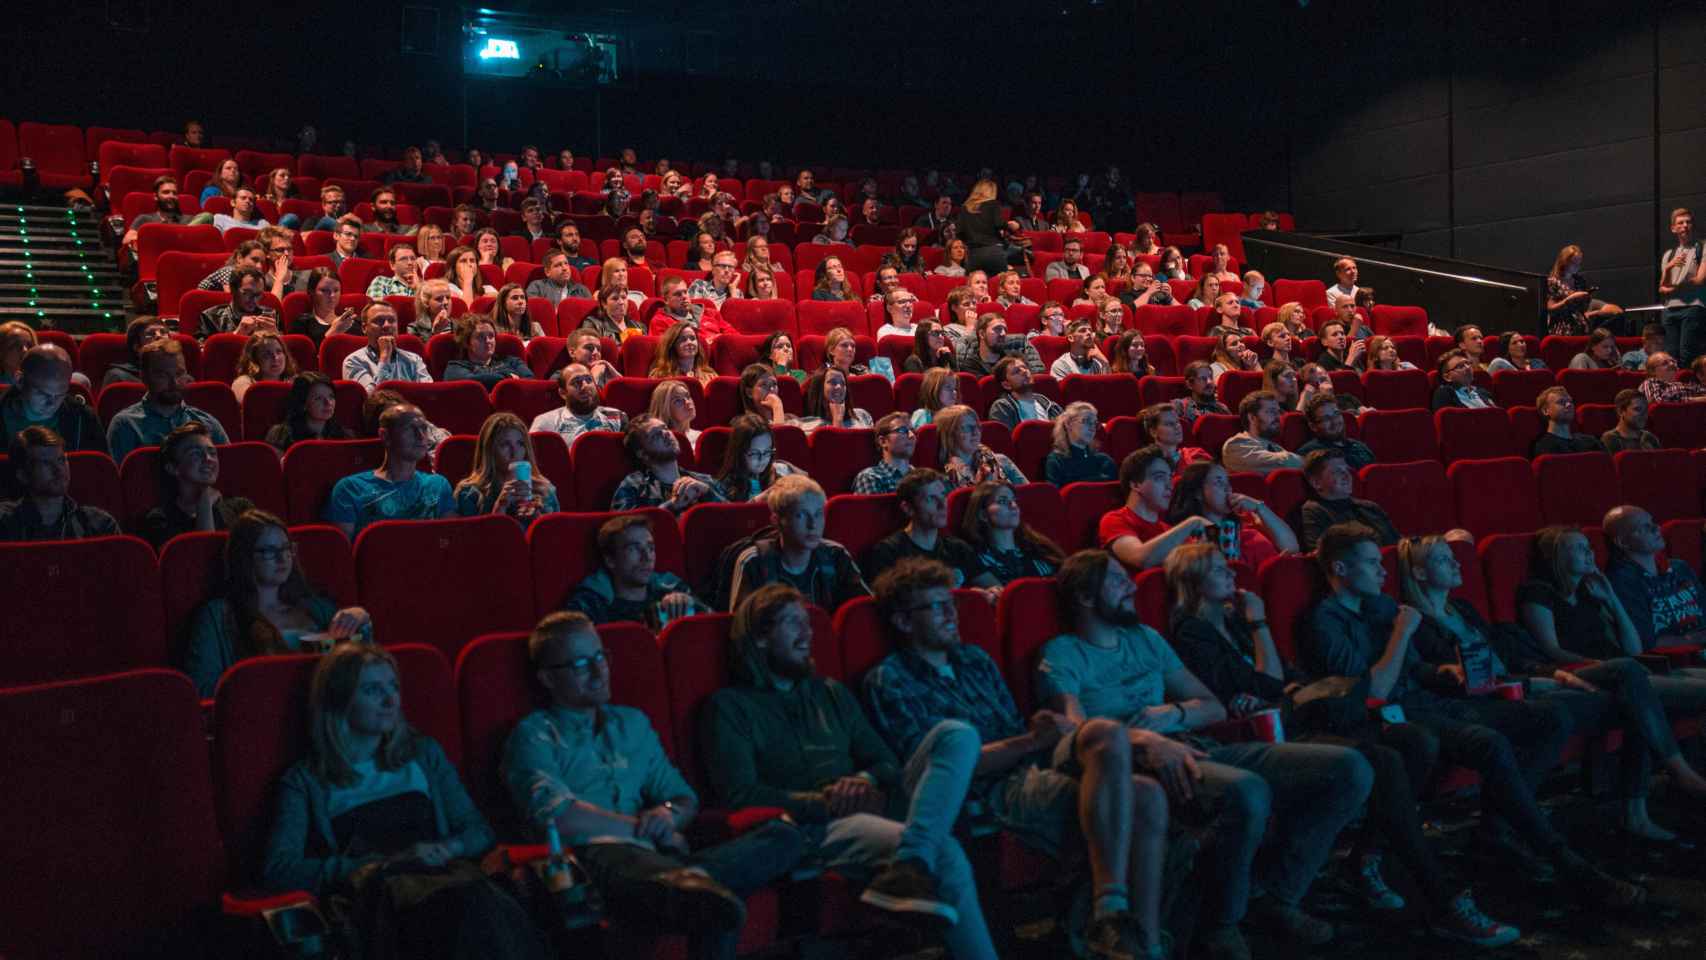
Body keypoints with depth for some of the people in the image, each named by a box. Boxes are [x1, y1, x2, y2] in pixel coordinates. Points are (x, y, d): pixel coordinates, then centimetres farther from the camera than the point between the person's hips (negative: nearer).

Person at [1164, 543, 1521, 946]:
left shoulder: (1235, 620, 19)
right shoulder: (1193, 635, -7)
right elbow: (1270, 686, -10)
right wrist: (1259, 624, -4)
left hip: (1294, 721, 9)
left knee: (1418, 742, -9)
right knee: (1385, 762, -28)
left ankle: (1368, 854, -3)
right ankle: (1445, 906, -26)